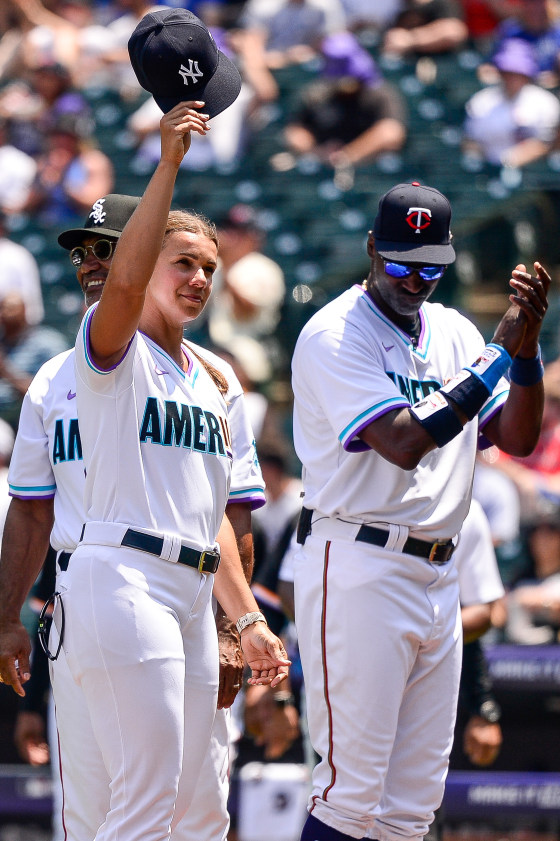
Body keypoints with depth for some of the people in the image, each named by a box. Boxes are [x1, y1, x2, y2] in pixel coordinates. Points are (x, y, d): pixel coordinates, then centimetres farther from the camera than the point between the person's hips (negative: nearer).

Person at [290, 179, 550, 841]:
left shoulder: (453, 333, 14)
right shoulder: (334, 335, -8)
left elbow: (517, 436, 6)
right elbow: (403, 443, -19)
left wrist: (528, 345, -9)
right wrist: (499, 353, -17)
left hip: (435, 579, 7)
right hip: (357, 571, -7)